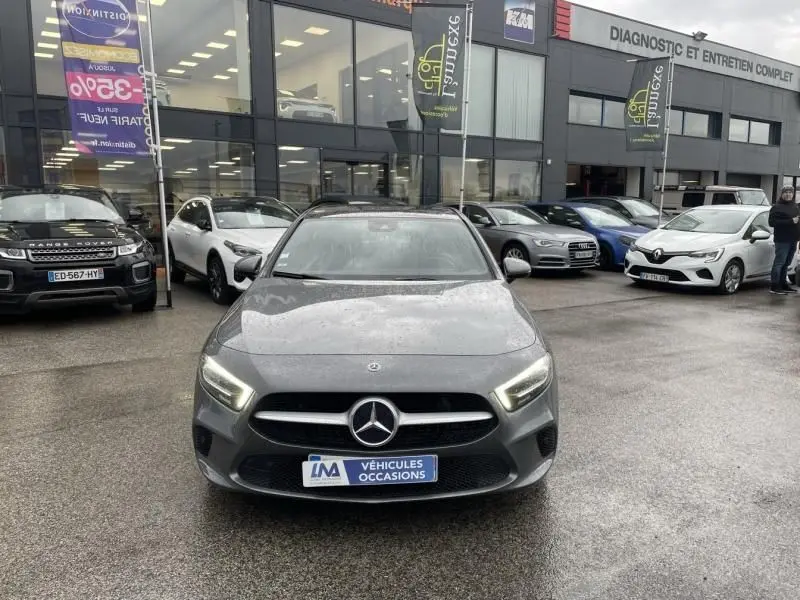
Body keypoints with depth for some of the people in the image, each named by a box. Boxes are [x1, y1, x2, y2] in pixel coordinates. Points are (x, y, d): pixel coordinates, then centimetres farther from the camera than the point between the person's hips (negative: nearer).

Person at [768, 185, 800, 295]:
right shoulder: (777, 207, -5)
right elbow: (772, 222, -16)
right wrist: (790, 221, -21)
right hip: (782, 240, -7)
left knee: (786, 263, 12)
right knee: (779, 262, -9)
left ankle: (783, 284, 19)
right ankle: (774, 286, -7)